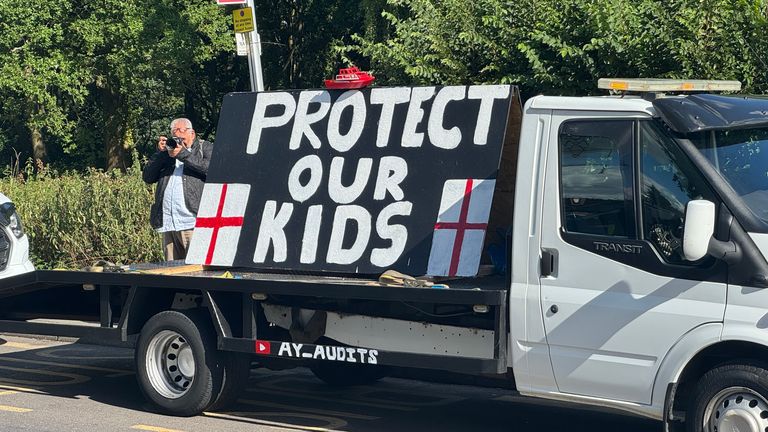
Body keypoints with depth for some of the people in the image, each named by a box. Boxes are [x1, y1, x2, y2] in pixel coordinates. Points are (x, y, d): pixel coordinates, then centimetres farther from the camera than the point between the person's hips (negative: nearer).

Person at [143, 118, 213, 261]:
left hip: (193, 222, -5)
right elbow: (148, 177, 15)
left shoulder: (205, 147, 12)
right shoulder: (167, 150, 24)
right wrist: (160, 153, 4)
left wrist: (184, 154, -9)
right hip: (168, 224, 5)